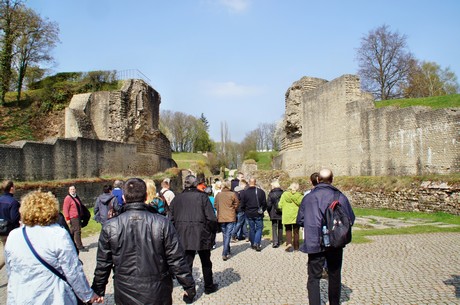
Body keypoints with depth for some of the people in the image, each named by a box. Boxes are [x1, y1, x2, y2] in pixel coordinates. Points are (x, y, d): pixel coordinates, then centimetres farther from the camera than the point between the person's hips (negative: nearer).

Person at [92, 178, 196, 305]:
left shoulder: (110, 227, -8)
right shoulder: (163, 223, -13)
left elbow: (102, 264, 0)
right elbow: (176, 261, -10)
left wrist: (98, 290, 15)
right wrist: (189, 286, 2)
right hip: (158, 294, -1)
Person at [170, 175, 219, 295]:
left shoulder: (177, 198, 2)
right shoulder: (202, 196, -9)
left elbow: (172, 219, 5)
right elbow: (211, 218, -12)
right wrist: (213, 233, 0)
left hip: (183, 236, 2)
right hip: (201, 235, -2)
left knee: (186, 263, 9)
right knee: (206, 262, 17)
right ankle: (208, 287, 31)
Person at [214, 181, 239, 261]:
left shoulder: (218, 195, 0)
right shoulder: (232, 194, -10)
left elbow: (216, 205, 7)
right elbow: (236, 204, -2)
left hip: (221, 218, 4)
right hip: (230, 218, -4)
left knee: (224, 235, 18)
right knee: (228, 235, -3)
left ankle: (227, 252, 29)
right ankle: (224, 254, -11)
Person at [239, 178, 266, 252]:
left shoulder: (244, 192, -5)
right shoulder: (261, 191, -7)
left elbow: (242, 205, -1)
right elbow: (264, 203, -3)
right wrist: (262, 210, 13)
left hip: (249, 214, 2)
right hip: (258, 214, -2)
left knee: (252, 229, 13)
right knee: (259, 228, 6)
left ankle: (253, 244, 19)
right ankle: (257, 243, -8)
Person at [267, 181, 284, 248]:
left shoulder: (271, 194, -9)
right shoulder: (283, 193, 2)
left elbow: (268, 204, -9)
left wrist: (269, 212, 3)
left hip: (274, 214, -3)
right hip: (282, 214, 3)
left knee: (274, 228, 0)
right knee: (280, 228, 17)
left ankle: (275, 242, -13)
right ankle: (280, 241, 24)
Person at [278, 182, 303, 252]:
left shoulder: (284, 194, -3)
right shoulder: (299, 195, -7)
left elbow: (280, 205, -4)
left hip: (286, 216, 0)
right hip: (296, 216, 0)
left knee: (288, 230, 13)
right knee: (296, 231, 11)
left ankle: (289, 243, -8)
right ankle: (296, 247, 15)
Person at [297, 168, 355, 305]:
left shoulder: (308, 197, -5)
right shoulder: (340, 197, -6)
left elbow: (300, 220, 1)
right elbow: (350, 219, 0)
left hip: (314, 244, -1)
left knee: (314, 277, 5)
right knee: (335, 276, 18)